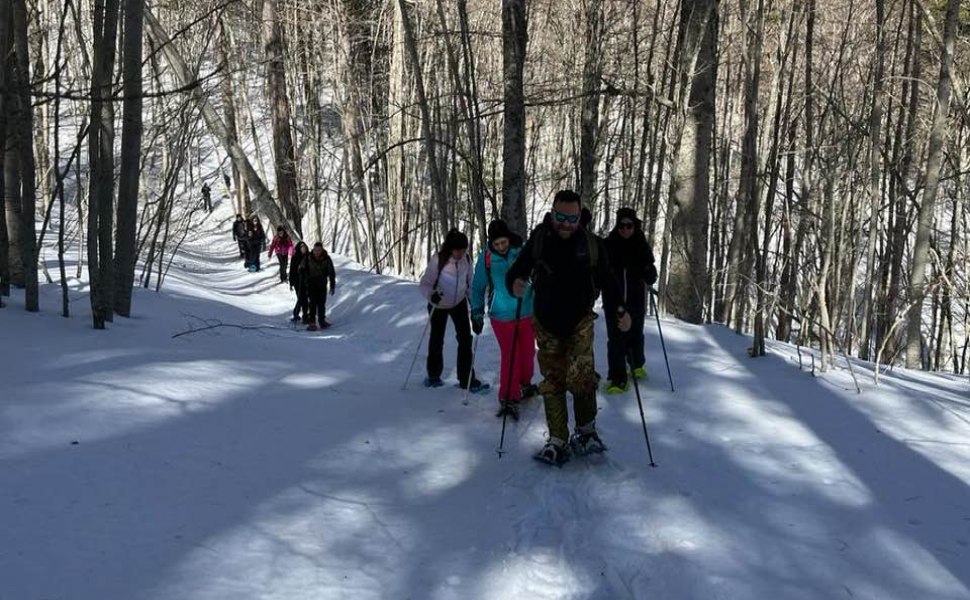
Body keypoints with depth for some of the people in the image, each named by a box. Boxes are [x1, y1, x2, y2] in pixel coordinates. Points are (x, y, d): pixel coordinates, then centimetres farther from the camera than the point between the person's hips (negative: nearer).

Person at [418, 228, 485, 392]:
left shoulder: (466, 259, -15)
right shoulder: (438, 260, -28)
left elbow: (470, 282, 0)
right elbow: (424, 284, -24)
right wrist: (431, 295, -43)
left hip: (459, 303, 3)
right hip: (438, 305, -3)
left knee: (465, 338, -5)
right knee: (437, 339, 11)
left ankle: (467, 379, 2)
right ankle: (433, 375, 34)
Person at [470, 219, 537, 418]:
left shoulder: (524, 251, -8)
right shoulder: (486, 258, -9)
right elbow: (478, 287, 3)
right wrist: (477, 313, 2)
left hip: (527, 313, 2)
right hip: (502, 316, -2)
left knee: (527, 352, 14)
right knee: (510, 356, -8)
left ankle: (524, 385, 38)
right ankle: (508, 398, 1)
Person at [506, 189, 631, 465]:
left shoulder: (592, 245, -5)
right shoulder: (538, 239, -7)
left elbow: (606, 280, 7)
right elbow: (516, 270, -7)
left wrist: (620, 310, -4)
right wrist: (516, 283, -30)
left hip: (580, 323, -1)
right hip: (546, 325, 1)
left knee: (580, 377, -17)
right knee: (552, 383, 5)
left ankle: (586, 429, 5)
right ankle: (557, 441, 14)